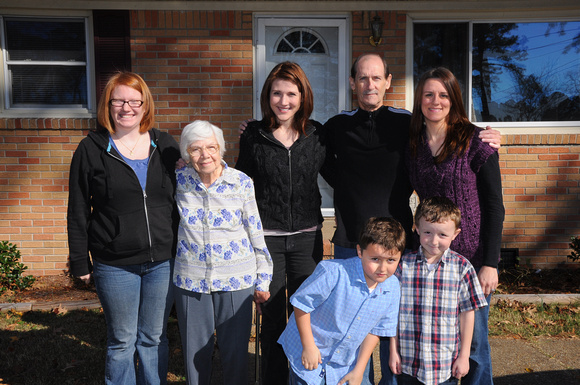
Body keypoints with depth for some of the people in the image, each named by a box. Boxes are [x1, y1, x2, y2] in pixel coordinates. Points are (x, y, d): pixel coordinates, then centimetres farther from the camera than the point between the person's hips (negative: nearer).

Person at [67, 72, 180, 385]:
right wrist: (80, 262, -1)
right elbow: (78, 212, 1)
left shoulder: (165, 145, 5)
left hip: (163, 261, 2)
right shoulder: (91, 149, 0)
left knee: (154, 339, 14)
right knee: (122, 342, 10)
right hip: (115, 265, -2)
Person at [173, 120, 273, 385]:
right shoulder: (179, 180, -3)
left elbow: (256, 234, -1)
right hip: (190, 281, 2)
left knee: (235, 353, 9)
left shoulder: (241, 183, -8)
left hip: (236, 281, -1)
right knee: (195, 353, 14)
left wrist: (262, 281, 2)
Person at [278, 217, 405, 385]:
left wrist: (358, 370, 1)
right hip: (309, 354, -4)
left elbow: (376, 330, 1)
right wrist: (309, 346, -14)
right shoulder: (333, 273, -27)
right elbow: (302, 303, -17)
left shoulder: (392, 289, -10)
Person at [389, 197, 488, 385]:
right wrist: (393, 351, 2)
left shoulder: (461, 267, -7)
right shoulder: (404, 264, -5)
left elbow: (467, 313, -1)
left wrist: (464, 355, 1)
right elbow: (395, 311, 0)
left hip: (446, 363, -1)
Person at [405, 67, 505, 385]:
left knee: (472, 341, 7)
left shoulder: (475, 141, -7)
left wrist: (490, 263, -11)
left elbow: (494, 206, -7)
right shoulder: (413, 144, 5)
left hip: (472, 257, -4)